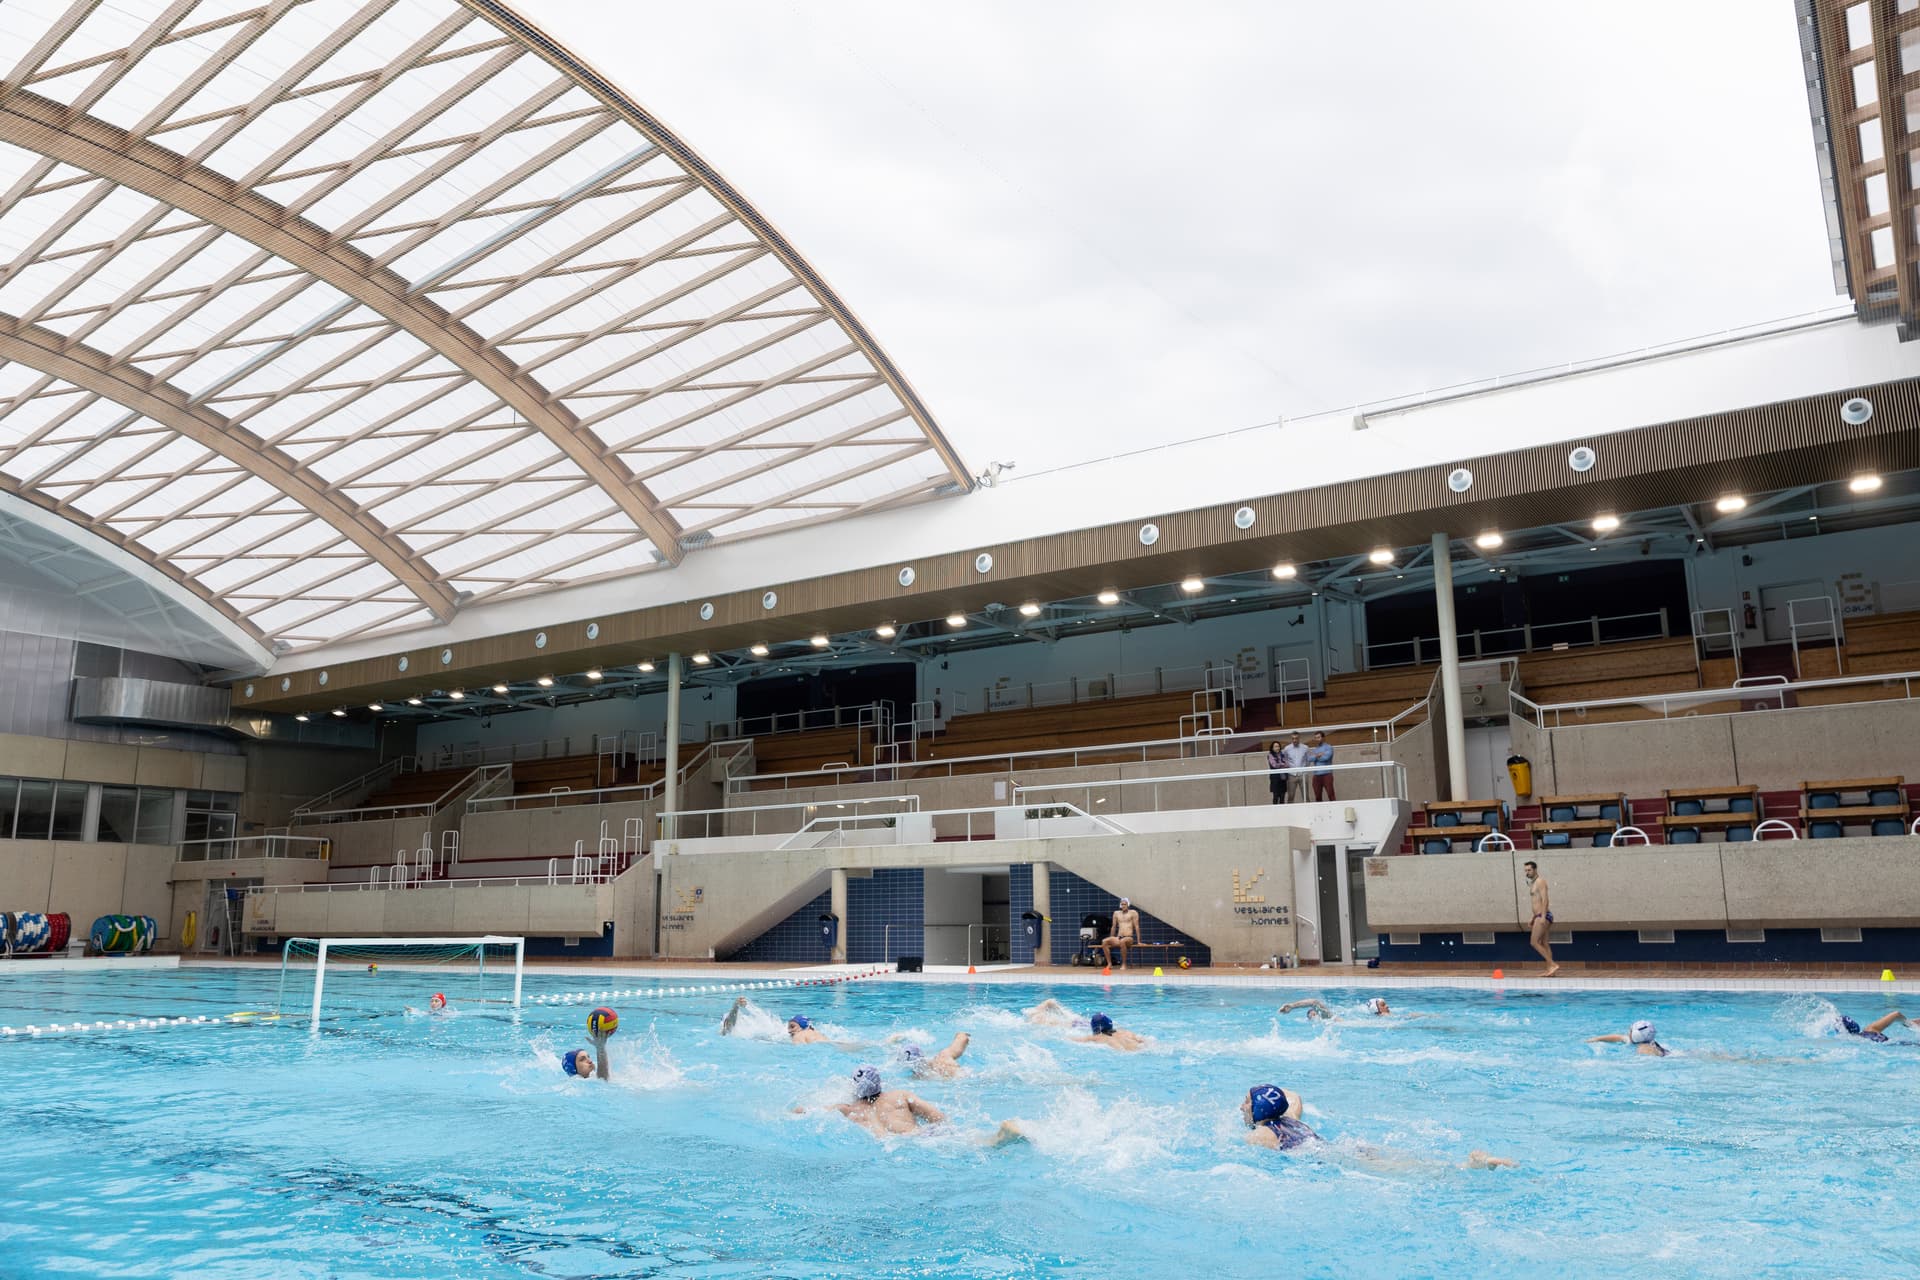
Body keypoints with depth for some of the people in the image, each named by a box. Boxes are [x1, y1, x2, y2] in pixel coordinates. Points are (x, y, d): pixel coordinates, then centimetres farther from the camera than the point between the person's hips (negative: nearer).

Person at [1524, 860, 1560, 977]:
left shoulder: (1540, 881, -7)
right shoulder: (1533, 883, 21)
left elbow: (1545, 899, -18)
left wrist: (1543, 917, -27)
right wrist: (1532, 921, 27)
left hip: (1543, 915, -10)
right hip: (1539, 916, 10)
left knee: (1535, 942, -12)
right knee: (1544, 944, 7)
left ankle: (1552, 965, -14)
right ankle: (1550, 969, 5)